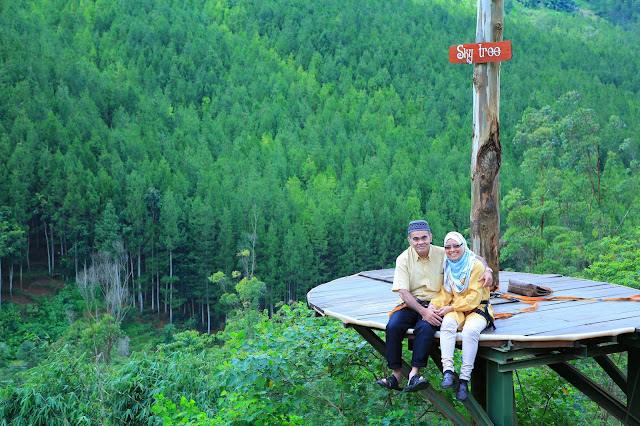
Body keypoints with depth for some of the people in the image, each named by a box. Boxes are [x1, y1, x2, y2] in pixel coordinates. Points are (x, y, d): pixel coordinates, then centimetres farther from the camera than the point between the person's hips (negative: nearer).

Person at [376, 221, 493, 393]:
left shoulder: (443, 254, 0)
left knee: (425, 327, -33)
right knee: (393, 326, -28)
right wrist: (423, 311, -23)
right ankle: (396, 374, -18)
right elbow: (404, 293, -8)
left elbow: (475, 258, 9)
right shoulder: (404, 259, -2)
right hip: (411, 304, 1)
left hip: (434, 303, -1)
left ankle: (414, 374, -32)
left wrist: (487, 271, -14)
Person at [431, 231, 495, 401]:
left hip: (477, 308, -4)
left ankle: (464, 380, -30)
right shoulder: (448, 266, 12)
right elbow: (445, 293, 13)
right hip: (455, 309, 4)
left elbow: (474, 296, -10)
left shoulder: (476, 265, -5)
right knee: (447, 324, -32)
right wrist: (434, 306, -6)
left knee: (470, 330, -35)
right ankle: (448, 371, -39)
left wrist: (451, 307, -14)